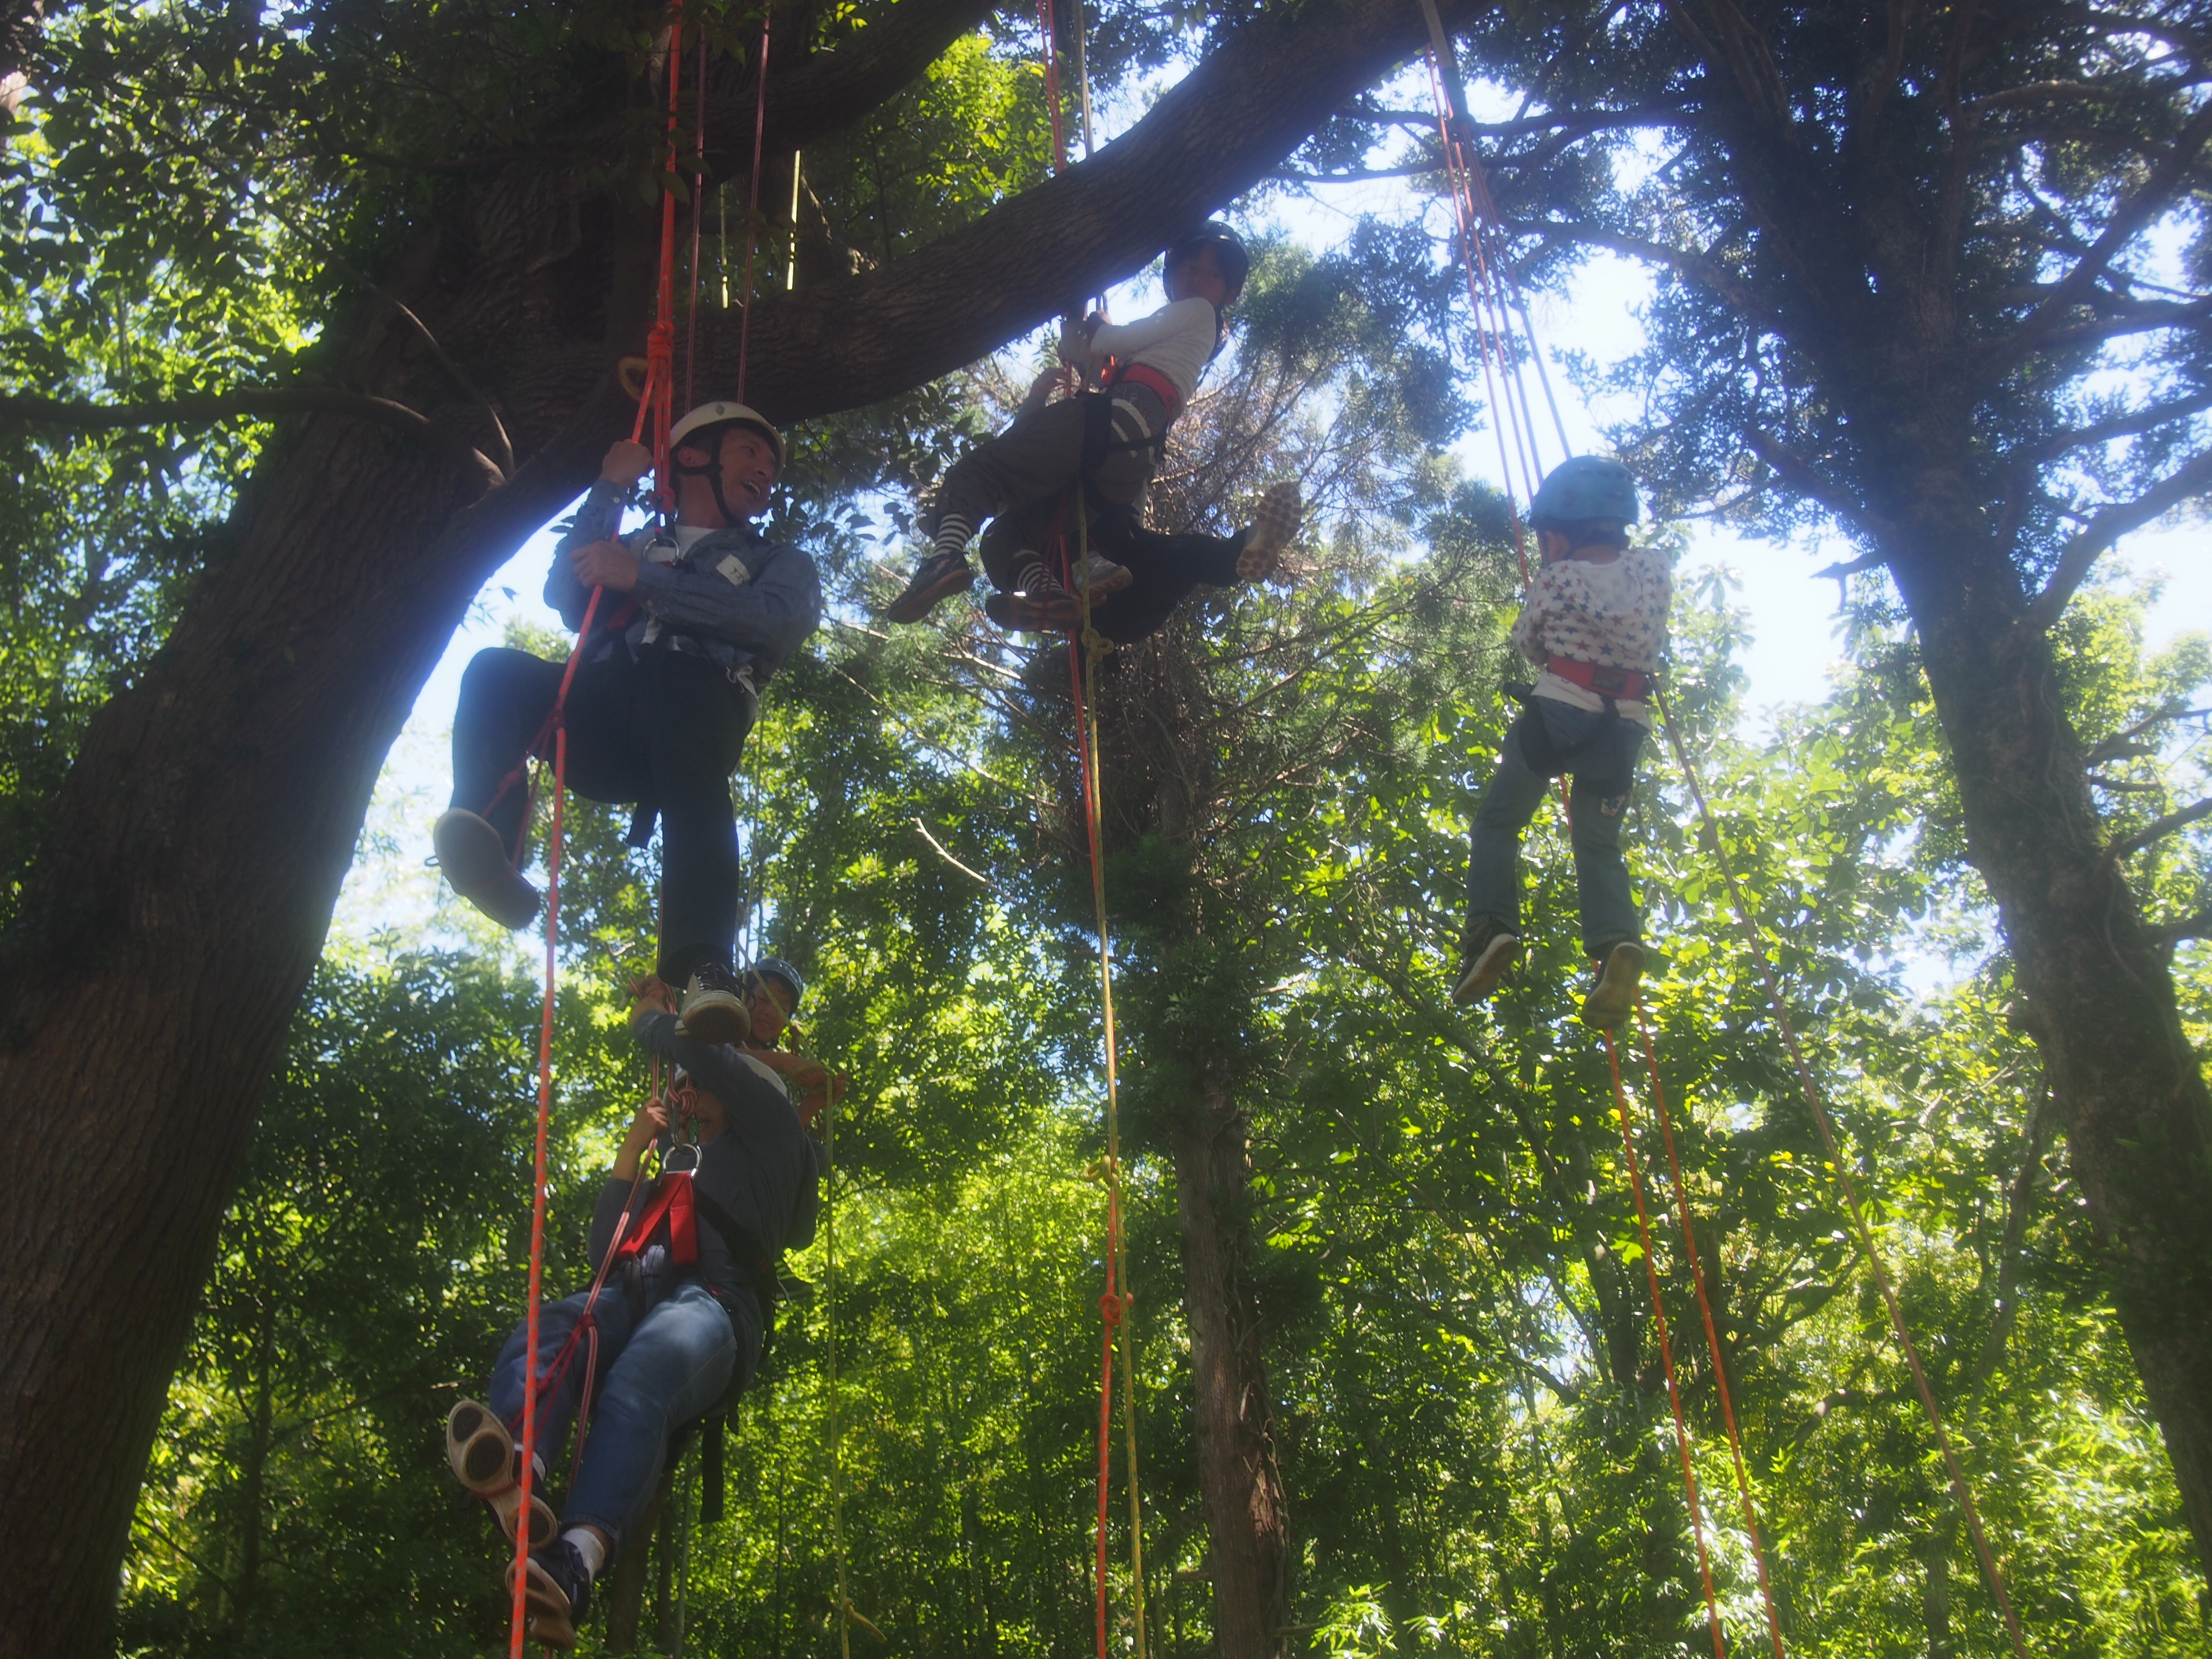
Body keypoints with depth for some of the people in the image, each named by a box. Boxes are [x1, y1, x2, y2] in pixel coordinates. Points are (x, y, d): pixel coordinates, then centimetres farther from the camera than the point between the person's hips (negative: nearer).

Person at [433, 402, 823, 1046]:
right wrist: (609, 490, 15)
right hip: (600, 717, 4)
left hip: (696, 704, -3)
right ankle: (486, 844, -44)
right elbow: (564, 596, 17)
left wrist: (644, 581, -1)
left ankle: (704, 968, -56)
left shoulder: (777, 561, 29)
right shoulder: (637, 546, 36)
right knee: (497, 670, -23)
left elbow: (786, 620, 3)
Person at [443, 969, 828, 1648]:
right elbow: (604, 1248, 34)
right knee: (541, 1338, -32)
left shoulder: (769, 1134, 27)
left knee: (640, 1380, -41)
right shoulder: (674, 1171, 45)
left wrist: (650, 1018, 34)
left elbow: (699, 1051, 13)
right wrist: (629, 1155, 29)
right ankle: (516, 1480, -63)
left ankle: (576, 1558, -64)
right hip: (633, 1293, 6)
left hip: (715, 1300, -6)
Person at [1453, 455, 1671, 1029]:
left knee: (1498, 821, 9)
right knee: (1599, 843, 11)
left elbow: (1528, 645, 9)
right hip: (1625, 724, 4)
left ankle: (1492, 926, -13)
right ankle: (1618, 939, -16)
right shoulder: (1653, 567, 4)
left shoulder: (1556, 581, -6)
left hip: (1558, 713, -4)